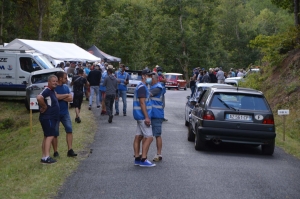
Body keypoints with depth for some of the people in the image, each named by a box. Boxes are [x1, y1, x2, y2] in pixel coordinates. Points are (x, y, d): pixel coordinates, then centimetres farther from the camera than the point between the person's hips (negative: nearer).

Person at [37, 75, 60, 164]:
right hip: (47, 117, -10)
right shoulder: (47, 91, -16)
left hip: (51, 118, 11)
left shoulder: (52, 91, 15)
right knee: (50, 136, -14)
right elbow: (39, 97, -35)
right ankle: (47, 157, -18)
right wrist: (44, 106, -22)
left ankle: (44, 157, 17)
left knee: (47, 137, 12)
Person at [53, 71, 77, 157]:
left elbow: (71, 98, -1)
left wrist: (60, 97, -14)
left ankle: (70, 150, -2)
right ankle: (55, 152, 13)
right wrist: (66, 95, -8)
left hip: (65, 113, 5)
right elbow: (56, 96, -24)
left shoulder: (66, 87, 10)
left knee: (69, 130, -5)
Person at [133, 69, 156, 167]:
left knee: (138, 137, 10)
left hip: (140, 116, 11)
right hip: (142, 116, -11)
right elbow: (142, 103, -21)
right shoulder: (142, 87, -14)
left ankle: (137, 159, 14)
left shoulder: (142, 87, 18)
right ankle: (143, 160, -11)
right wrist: (146, 117, -23)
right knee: (149, 137, -10)